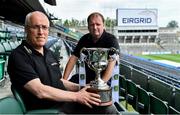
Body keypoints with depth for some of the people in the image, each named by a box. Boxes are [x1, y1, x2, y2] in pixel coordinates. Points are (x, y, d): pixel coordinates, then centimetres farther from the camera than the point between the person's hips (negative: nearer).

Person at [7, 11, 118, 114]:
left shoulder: (49, 53, 16)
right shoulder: (19, 56, -11)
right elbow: (40, 91, -20)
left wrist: (81, 88, 5)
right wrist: (76, 96, -16)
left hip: (65, 102, 8)